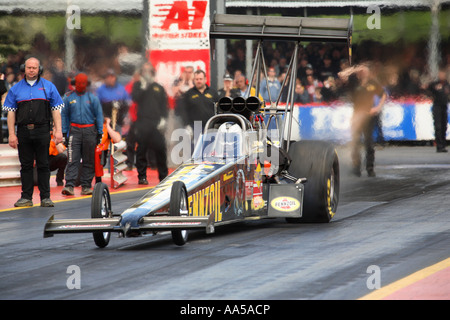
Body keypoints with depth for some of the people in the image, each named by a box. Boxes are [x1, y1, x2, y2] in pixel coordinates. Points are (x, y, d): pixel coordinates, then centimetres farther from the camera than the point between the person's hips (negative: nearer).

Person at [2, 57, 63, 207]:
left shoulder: (49, 87, 7)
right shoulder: (16, 89, 9)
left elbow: (55, 110, 6)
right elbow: (11, 112, 8)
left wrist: (58, 130, -4)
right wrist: (11, 134, 0)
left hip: (42, 131, -1)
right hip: (23, 131, 1)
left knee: (43, 165, 0)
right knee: (26, 165, 4)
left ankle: (45, 197, 4)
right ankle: (26, 197, 8)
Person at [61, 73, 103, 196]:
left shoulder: (92, 98, 4)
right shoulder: (68, 97, 6)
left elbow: (99, 115, 7)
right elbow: (64, 115, 9)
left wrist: (99, 133, 2)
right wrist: (64, 132, 3)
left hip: (89, 130, 1)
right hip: (74, 130, -1)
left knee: (89, 161, 4)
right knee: (72, 160, -10)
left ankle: (86, 186, 10)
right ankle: (69, 186, -16)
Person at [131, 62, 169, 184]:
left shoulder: (159, 88, 16)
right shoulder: (138, 85, 12)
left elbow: (164, 105, 13)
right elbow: (135, 98, -5)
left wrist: (163, 119, 0)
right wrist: (143, 87, -9)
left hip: (156, 123, 1)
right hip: (142, 122, -1)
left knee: (160, 149, -2)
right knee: (141, 150, -1)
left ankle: (163, 176, 7)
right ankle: (142, 176, 6)